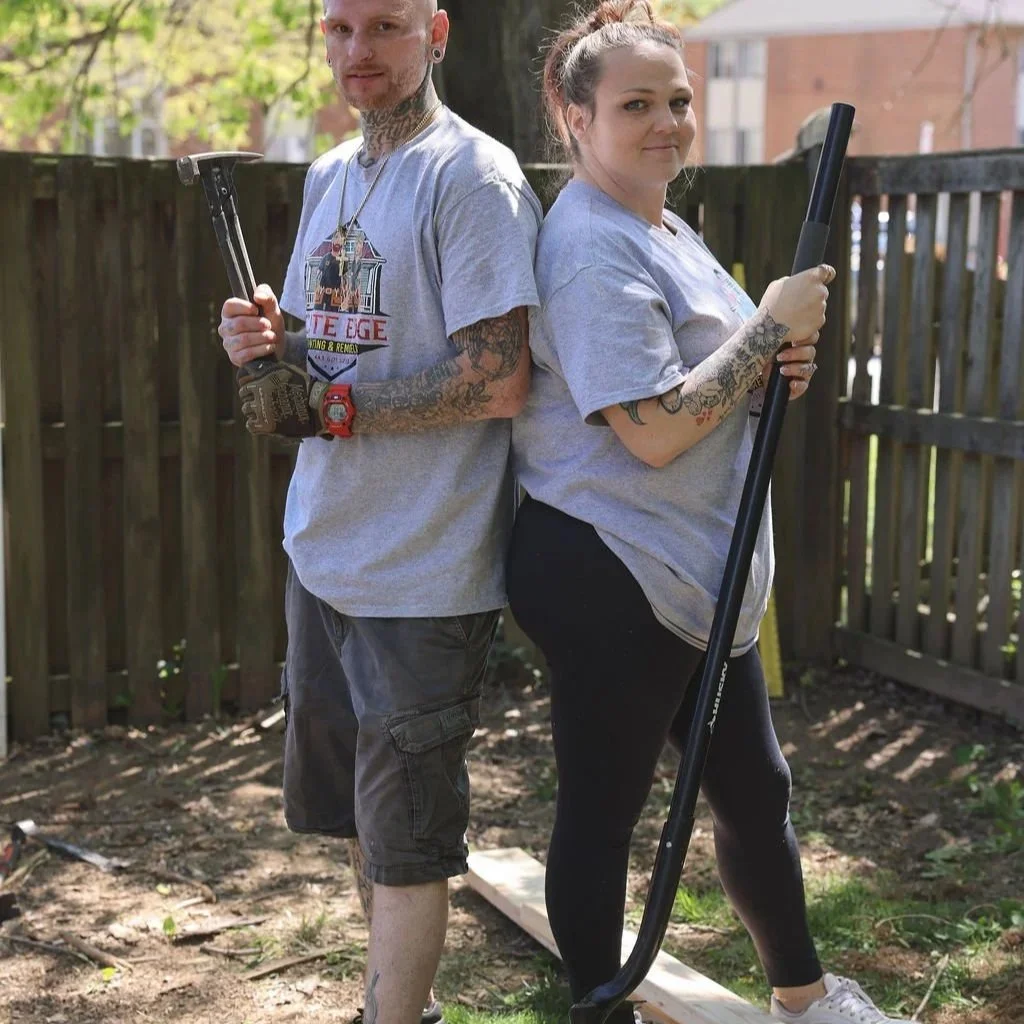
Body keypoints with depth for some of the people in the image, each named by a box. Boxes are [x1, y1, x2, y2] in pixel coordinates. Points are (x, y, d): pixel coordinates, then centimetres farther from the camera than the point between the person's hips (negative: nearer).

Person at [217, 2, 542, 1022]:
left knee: (404, 841, 3)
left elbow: (500, 381, -20)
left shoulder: (472, 175, -12)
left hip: (422, 573, -8)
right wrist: (266, 343, -4)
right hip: (320, 551, 8)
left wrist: (328, 403, -15)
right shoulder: (329, 176, 13)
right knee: (361, 815, 20)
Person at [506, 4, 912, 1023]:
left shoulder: (666, 231, 14)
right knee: (600, 812, 4)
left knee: (755, 788, 21)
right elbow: (652, 432, -25)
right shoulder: (594, 248, -18)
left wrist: (774, 365, 2)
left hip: (699, 575, 10)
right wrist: (771, 328, -17)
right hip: (609, 575, -10)